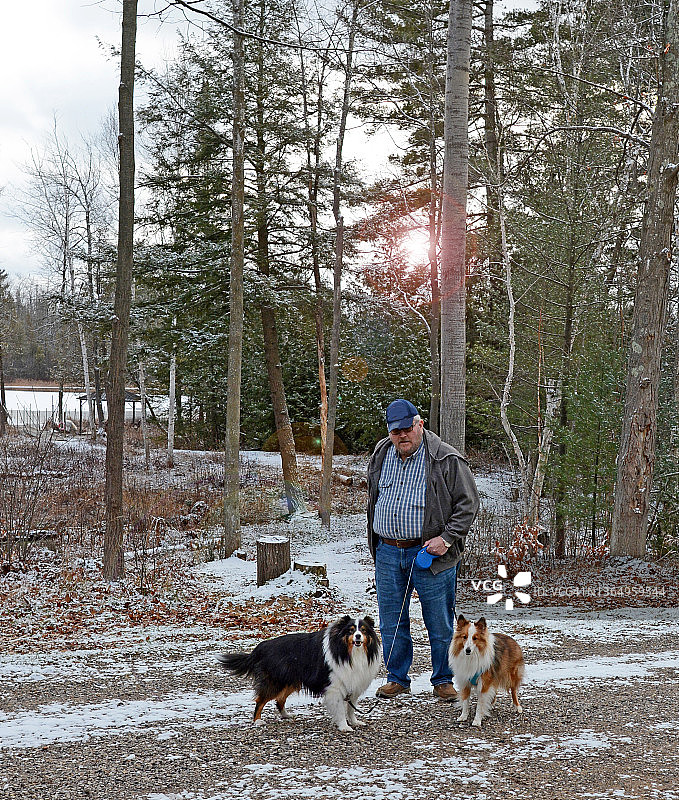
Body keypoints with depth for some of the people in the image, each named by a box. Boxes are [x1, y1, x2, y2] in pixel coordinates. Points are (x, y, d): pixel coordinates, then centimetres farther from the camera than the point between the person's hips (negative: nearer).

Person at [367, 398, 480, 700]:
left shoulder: (447, 460, -7)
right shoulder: (380, 455, 9)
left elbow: (468, 503, -4)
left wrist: (447, 538, -14)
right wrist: (376, 543, 19)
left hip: (431, 554, -4)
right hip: (388, 553, 4)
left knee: (440, 624, 3)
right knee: (391, 622, 10)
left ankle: (443, 680, 19)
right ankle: (397, 678, 25)